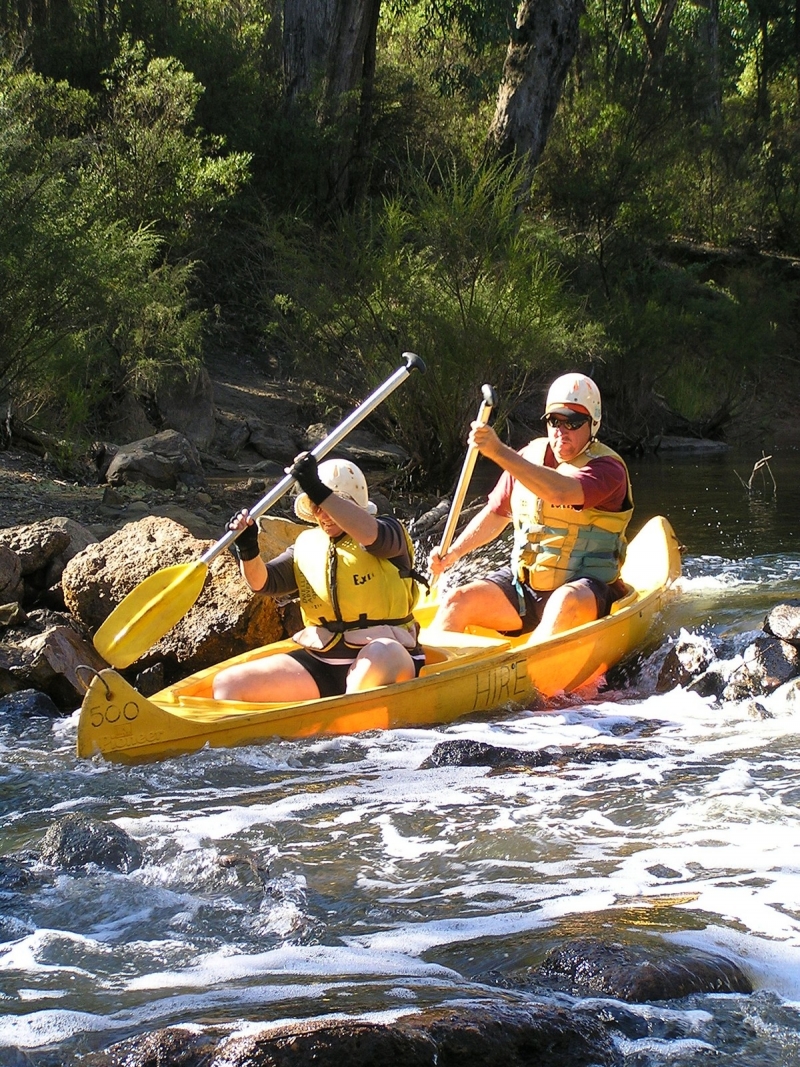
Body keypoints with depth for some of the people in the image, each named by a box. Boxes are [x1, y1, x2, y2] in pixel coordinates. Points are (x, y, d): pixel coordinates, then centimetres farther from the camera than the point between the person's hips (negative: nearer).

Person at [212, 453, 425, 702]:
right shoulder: (307, 545, 16)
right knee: (227, 684, -9)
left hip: (388, 659, -5)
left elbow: (369, 532, -25)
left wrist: (318, 491, -34)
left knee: (379, 654, -43)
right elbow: (263, 582, 7)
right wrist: (247, 550, -14)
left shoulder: (389, 531, 0)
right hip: (319, 666, 5)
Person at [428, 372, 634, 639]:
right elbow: (495, 515, 21)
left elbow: (559, 492, -32)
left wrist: (500, 452, -37)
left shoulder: (607, 468, -11)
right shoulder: (529, 457, 8)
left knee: (566, 602, -40)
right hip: (522, 585, 6)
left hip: (585, 588, -6)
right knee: (456, 601, -15)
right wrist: (451, 554, 9)